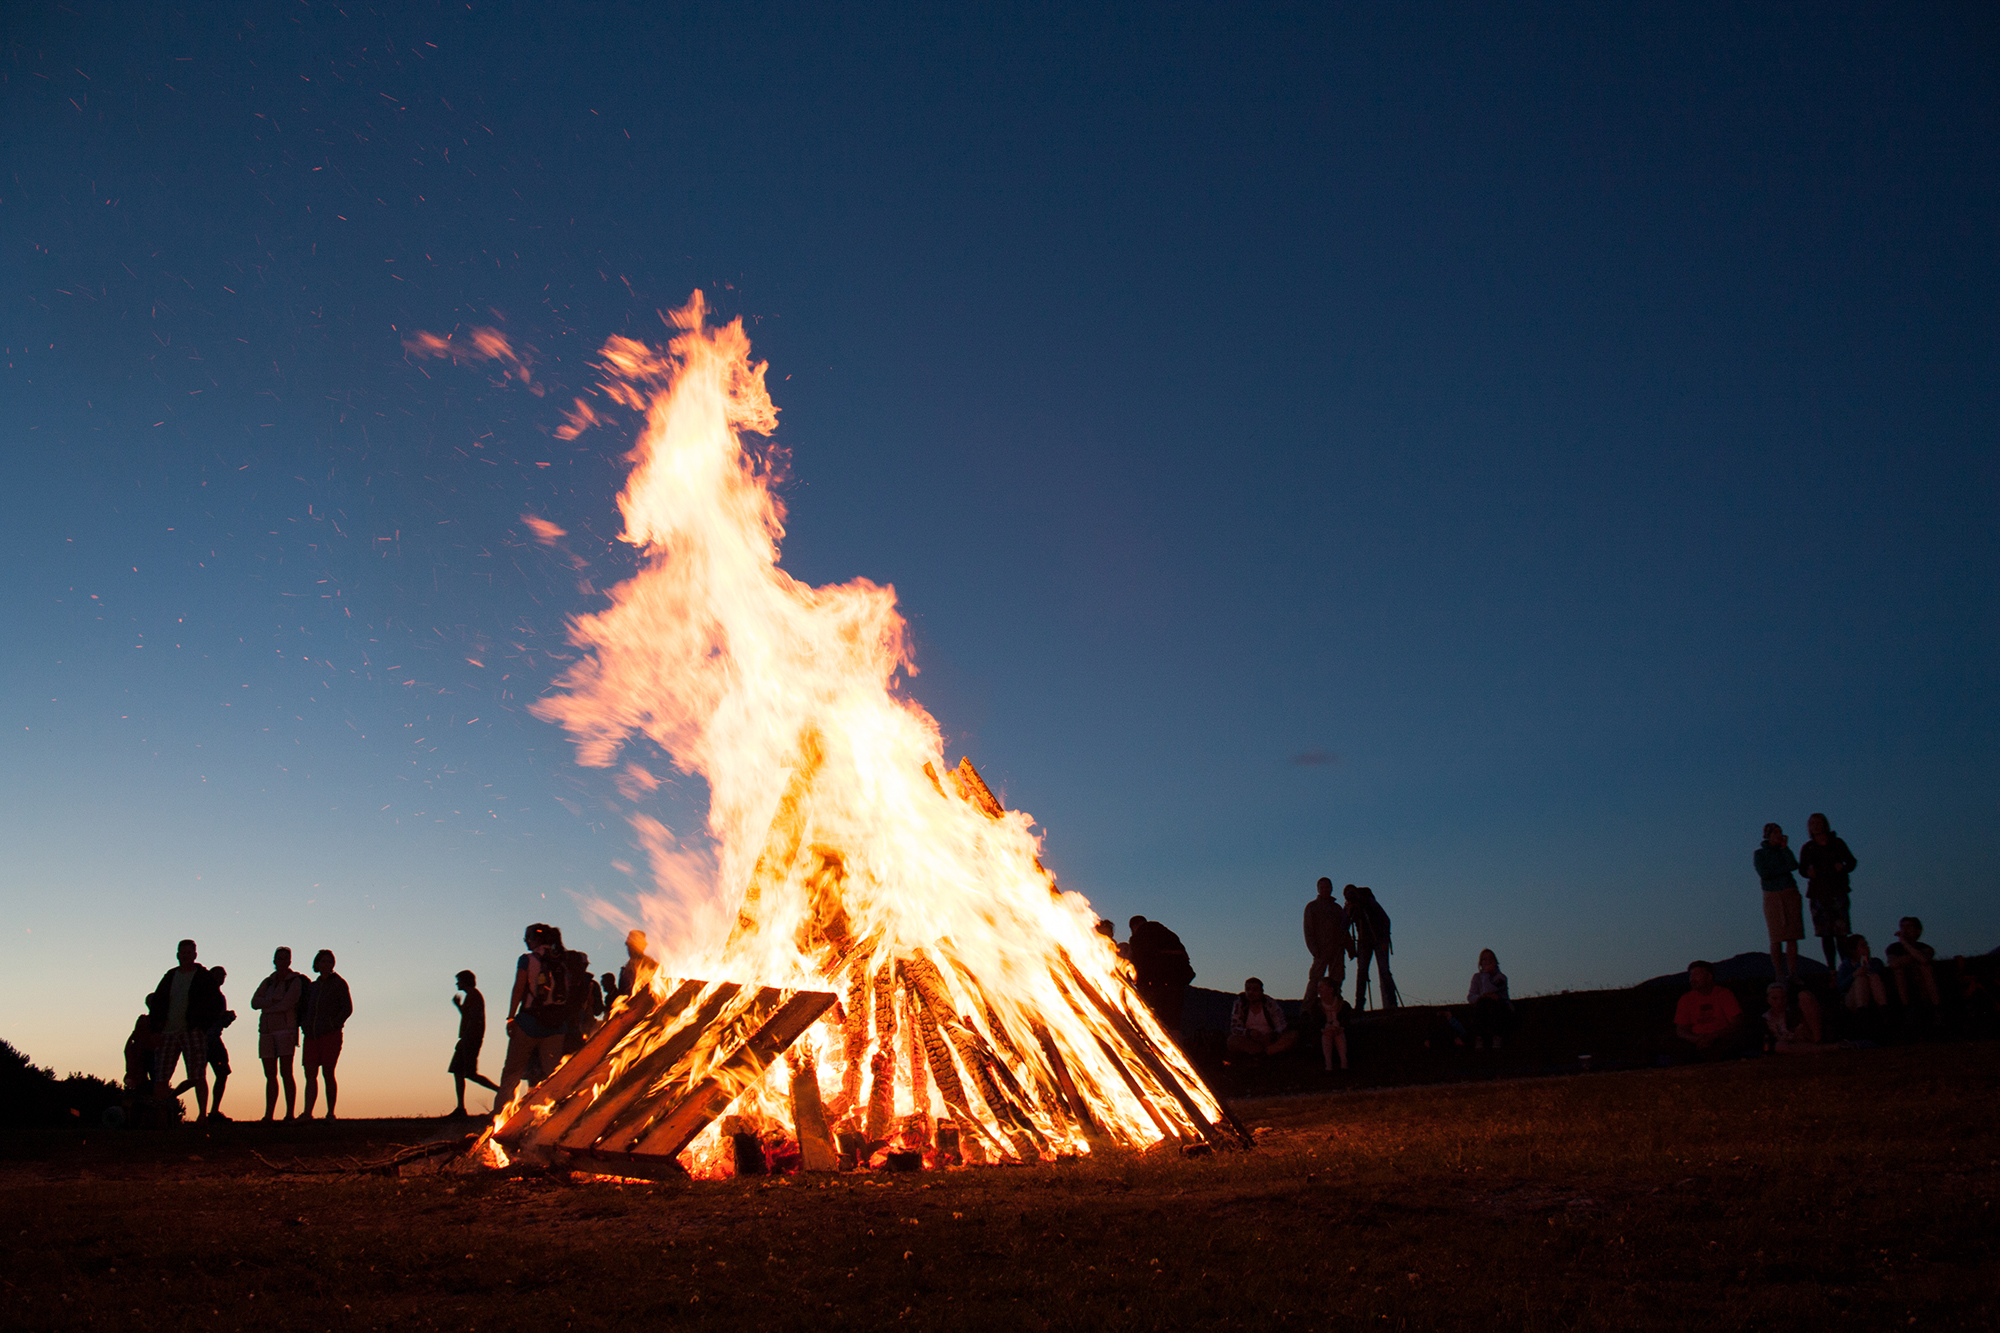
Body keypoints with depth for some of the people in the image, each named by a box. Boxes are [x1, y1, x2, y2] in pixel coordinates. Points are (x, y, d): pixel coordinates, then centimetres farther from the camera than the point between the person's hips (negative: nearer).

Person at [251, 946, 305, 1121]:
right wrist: (273, 1002, -11)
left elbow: (287, 1003, -12)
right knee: (270, 1074, 5)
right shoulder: (267, 982, 18)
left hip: (285, 1029, -5)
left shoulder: (295, 981, 1)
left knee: (285, 1073, -8)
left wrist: (267, 1006, 0)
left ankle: (290, 1114, -7)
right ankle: (268, 1115, 7)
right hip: (266, 1030, 5)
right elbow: (254, 1002, 4)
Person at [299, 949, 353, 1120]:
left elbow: (347, 1008, -4)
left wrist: (333, 1024, -12)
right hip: (311, 1035, 5)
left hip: (330, 1035, -5)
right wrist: (303, 1024, 5)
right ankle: (307, 1114, -7)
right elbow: (305, 1008, 23)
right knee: (310, 1073, -3)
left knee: (328, 1073, -3)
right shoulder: (312, 986, 16)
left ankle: (330, 1113, 5)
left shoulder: (338, 983, 1)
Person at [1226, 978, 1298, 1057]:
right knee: (1232, 1040, -35)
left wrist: (1271, 1035, -26)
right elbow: (1234, 1028, -5)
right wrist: (1250, 1032, -25)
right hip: (1249, 1041, -1)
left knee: (1294, 1036, -22)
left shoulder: (1271, 1004, 3)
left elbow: (1281, 1027, -3)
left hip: (1269, 1041, 1)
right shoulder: (1239, 1005, 2)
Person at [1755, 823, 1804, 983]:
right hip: (1772, 896, -3)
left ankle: (1792, 974, -3)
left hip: (1790, 894, 3)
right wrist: (1784, 869, -5)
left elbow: (1794, 865, -5)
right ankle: (1779, 975, -2)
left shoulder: (1785, 850, 14)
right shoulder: (1759, 853, 5)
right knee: (1777, 938, -5)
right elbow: (1763, 874, -9)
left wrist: (1784, 848, -1)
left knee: (1792, 937, -4)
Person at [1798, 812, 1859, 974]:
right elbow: (1802, 869, 13)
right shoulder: (1807, 848, 10)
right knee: (1825, 934, 3)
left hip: (1837, 892, -2)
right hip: (1817, 894, 2)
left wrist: (1843, 867, -11)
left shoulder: (1837, 843, 6)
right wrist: (1808, 871, -10)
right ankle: (1831, 968, 9)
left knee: (1841, 933, -11)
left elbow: (1852, 862, 10)